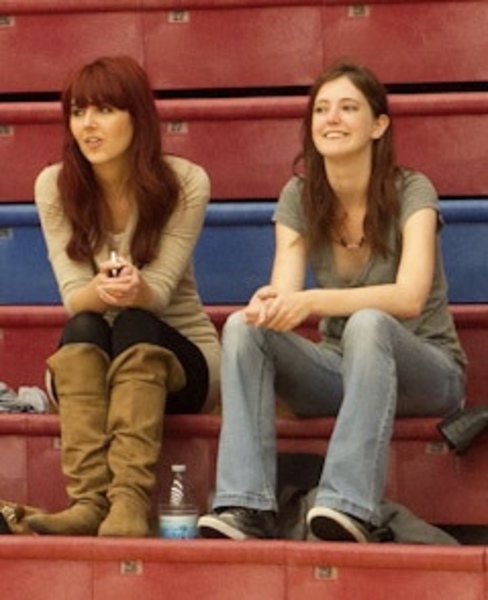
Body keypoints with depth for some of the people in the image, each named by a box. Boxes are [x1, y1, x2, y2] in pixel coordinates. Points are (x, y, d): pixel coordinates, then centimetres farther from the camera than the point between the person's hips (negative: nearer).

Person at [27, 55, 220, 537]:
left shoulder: (185, 183, -10)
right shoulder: (54, 186, -4)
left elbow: (161, 290, -17)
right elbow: (73, 296, -14)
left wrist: (134, 290, -43)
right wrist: (102, 291, -39)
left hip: (178, 353, -1)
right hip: (87, 366, 2)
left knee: (133, 328, -34)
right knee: (82, 330, -32)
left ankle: (130, 503, -51)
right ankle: (89, 501, -48)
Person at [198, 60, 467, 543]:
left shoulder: (410, 193, -12)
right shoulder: (299, 196, 1)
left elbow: (410, 298, -27)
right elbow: (285, 292, -11)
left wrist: (312, 302, -40)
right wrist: (271, 306, -37)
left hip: (422, 369, -4)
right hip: (338, 367, 4)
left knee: (367, 324, -37)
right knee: (243, 327, -22)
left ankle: (351, 507, -46)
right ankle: (246, 507, -35)